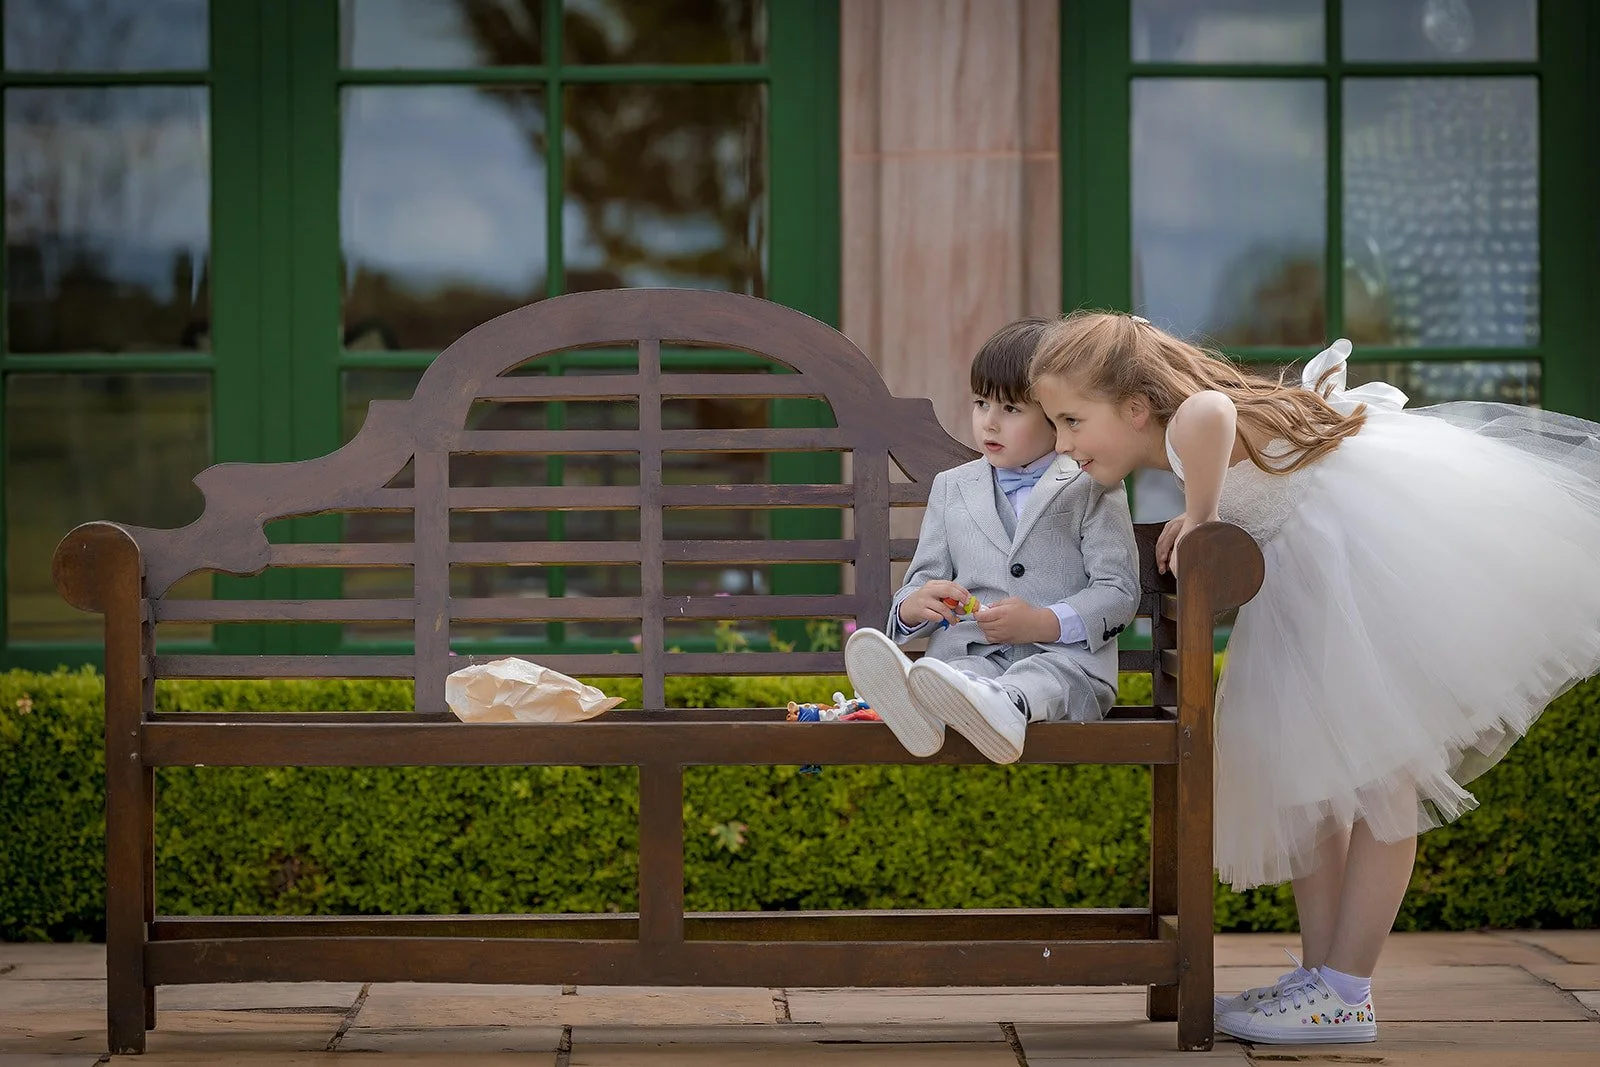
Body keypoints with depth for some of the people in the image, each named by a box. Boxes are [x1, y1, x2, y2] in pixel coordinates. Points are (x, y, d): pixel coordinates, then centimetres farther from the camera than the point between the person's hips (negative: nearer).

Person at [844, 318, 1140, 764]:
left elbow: (1119, 591, 1)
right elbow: (922, 581, 22)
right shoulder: (952, 487, 23)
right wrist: (913, 606, -5)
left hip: (1064, 652, -2)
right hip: (968, 653, 2)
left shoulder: (1093, 489, 9)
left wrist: (1044, 623, -16)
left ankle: (1001, 706, -73)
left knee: (1047, 677, -39)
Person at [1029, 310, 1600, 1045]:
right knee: (1301, 769, 10)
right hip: (1324, 574, 11)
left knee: (1378, 772, -6)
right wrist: (1195, 523, 5)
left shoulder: (1184, 434, -25)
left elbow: (1209, 412, -49)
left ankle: (1346, 998, -4)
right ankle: (1319, 974, 16)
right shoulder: (1174, 461, 5)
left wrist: (1201, 518, -32)